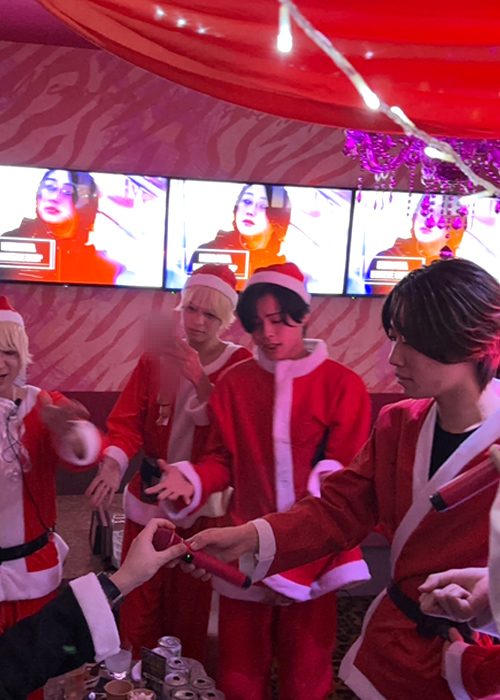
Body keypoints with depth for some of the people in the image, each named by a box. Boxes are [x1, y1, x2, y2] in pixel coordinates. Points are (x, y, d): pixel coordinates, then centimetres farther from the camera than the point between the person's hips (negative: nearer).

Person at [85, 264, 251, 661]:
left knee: (189, 605, 12)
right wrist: (114, 463, -26)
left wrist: (200, 382, -28)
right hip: (148, 499, 2)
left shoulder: (239, 364, -6)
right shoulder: (155, 358, 0)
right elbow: (128, 420, -7)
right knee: (140, 604, 10)